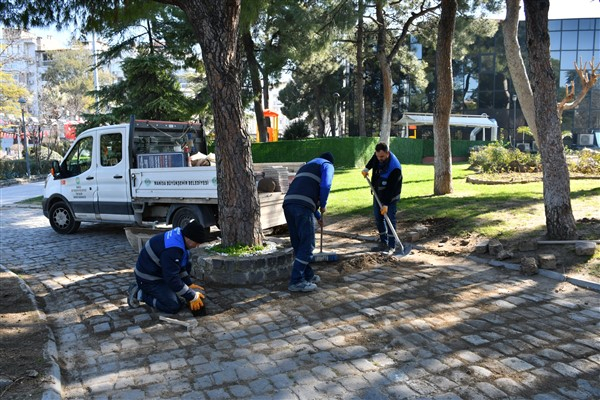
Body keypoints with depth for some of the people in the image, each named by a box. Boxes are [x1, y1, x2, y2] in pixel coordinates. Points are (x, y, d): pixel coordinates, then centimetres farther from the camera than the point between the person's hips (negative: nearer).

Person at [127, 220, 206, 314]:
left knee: (187, 264, 11)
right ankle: (140, 294, -3)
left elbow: (181, 265, 11)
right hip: (148, 279, -10)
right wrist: (192, 297, -22)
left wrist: (189, 284, 9)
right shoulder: (171, 250, -33)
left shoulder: (178, 235, -3)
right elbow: (172, 279, -29)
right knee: (174, 306, -16)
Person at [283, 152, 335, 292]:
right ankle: (296, 281, 1)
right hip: (302, 206, -8)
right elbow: (325, 186, -6)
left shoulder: (307, 166, 37)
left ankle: (308, 275, 29)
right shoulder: (327, 165, 14)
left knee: (298, 244, 16)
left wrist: (318, 216, 48)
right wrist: (323, 205, 11)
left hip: (288, 203, 8)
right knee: (307, 245, 0)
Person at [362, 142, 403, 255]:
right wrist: (367, 168, 2)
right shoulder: (378, 155, -11)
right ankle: (383, 242, 20)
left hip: (390, 196, -7)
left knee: (390, 219, -9)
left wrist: (386, 204, -31)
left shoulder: (395, 168, -32)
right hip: (378, 193, 8)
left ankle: (391, 246, -3)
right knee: (378, 217, 10)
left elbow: (391, 188, -31)